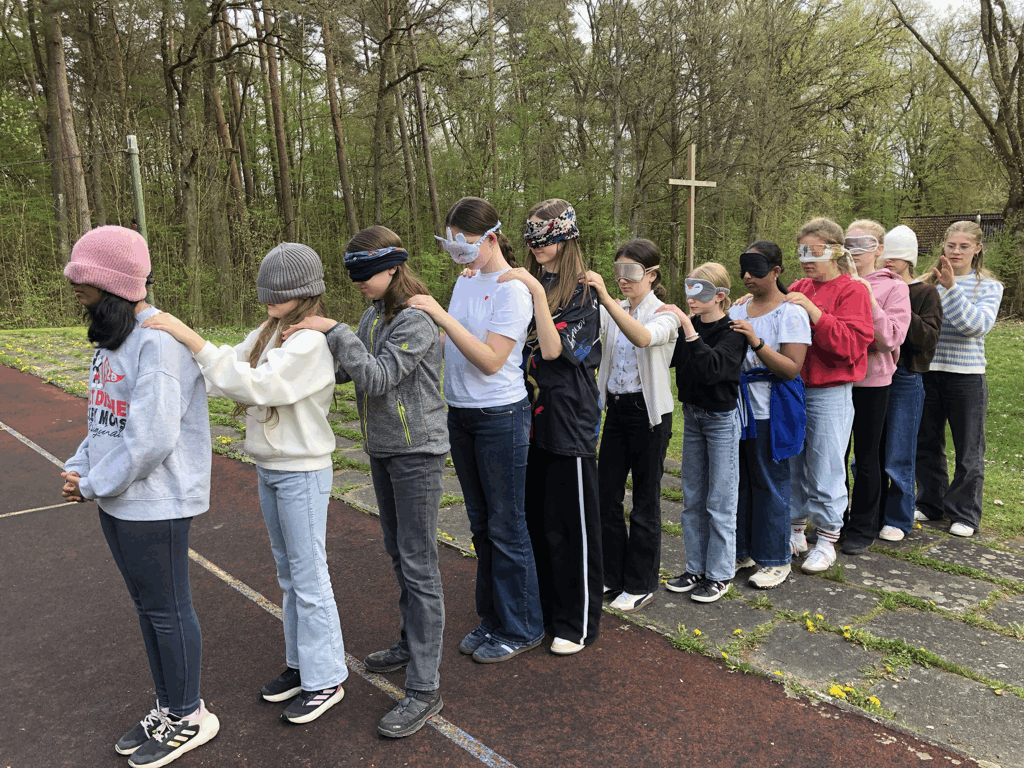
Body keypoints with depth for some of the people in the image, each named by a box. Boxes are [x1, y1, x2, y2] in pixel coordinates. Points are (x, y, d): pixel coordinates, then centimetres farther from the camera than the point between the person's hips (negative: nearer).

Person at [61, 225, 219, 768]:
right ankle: (166, 708, 38)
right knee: (147, 606, 20)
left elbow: (152, 440, -25)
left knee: (167, 610, 6)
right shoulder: (111, 337, 9)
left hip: (154, 504, -9)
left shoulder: (160, 342, -21)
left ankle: (188, 719, 26)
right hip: (116, 499, 9)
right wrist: (78, 468, -2)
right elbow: (104, 418, 13)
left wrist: (94, 485, -13)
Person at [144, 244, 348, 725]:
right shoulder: (266, 335, 7)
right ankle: (300, 665, 35)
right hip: (268, 468, 9)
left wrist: (189, 337, -30)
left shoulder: (311, 343, -20)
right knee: (289, 576, 19)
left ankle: (325, 680, 19)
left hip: (302, 472, -9)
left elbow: (254, 384, -29)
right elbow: (226, 374, 5)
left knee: (310, 580, 3)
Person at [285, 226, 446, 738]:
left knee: (418, 564, -5)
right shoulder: (374, 314, 8)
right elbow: (350, 370, 12)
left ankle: (424, 688, 4)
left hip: (417, 452, -9)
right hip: (382, 449, 9)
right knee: (398, 553, 19)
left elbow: (378, 376, -26)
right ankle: (412, 643, 38)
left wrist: (335, 331, -23)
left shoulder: (416, 321, -19)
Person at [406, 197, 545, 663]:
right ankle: (491, 618, 31)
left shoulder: (512, 290, -13)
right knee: (481, 524, 16)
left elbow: (491, 360, -21)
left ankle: (521, 628, 20)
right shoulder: (465, 282, 11)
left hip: (500, 416, -8)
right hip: (460, 414, 8)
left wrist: (442, 316, -24)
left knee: (505, 527, 2)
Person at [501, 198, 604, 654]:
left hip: (569, 423, -6)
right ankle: (544, 608, 32)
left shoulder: (581, 293, -7)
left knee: (572, 525, 3)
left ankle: (578, 622, 19)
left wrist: (536, 291, -24)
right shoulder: (525, 283, 11)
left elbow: (554, 348, -19)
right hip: (531, 417, 6)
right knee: (536, 519, 14)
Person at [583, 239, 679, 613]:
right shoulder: (614, 313, 9)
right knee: (606, 495, 10)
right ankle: (611, 576, 27)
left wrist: (605, 298, -43)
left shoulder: (665, 315, -11)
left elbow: (643, 337, -34)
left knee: (645, 502, 6)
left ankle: (641, 584, 22)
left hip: (649, 414, -6)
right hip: (616, 410, 6)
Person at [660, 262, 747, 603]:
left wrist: (689, 329, -36)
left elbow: (712, 368, -32)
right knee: (692, 499, 13)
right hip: (692, 415, 6)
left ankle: (720, 574, 17)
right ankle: (696, 568, 26)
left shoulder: (732, 332, -15)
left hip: (722, 419, -6)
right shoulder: (689, 328, 2)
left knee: (719, 502, 3)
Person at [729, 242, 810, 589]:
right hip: (736, 406, 6)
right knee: (738, 480, 12)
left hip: (771, 412, -6)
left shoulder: (791, 313, -8)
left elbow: (792, 368, -16)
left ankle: (775, 560, 17)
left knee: (769, 483, 2)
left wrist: (756, 342, -26)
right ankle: (742, 550, 28)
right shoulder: (737, 311, 12)